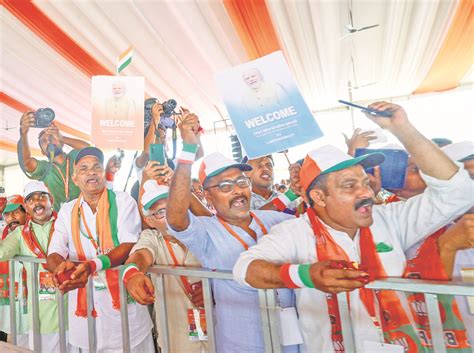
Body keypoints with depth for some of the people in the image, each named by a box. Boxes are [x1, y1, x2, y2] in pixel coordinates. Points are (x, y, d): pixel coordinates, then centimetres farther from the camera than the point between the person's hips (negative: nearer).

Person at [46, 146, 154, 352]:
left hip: (122, 296, -2)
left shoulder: (124, 202, -5)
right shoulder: (67, 210, 7)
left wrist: (93, 265, -28)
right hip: (83, 299, 3)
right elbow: (54, 252, -1)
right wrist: (61, 267, -24)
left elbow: (129, 245, -14)